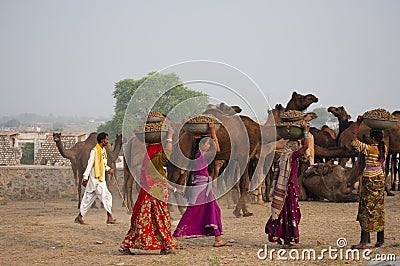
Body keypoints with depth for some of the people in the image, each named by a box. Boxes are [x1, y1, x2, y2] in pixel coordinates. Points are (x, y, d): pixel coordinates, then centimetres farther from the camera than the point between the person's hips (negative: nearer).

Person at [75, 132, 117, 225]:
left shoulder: (103, 150, 15)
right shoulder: (94, 151, -13)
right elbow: (90, 164, -15)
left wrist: (108, 168, 8)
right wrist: (85, 177, -17)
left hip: (101, 179, 9)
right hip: (95, 179, -9)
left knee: (89, 199, 12)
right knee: (106, 196, -11)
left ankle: (80, 217, 17)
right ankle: (109, 218, -8)